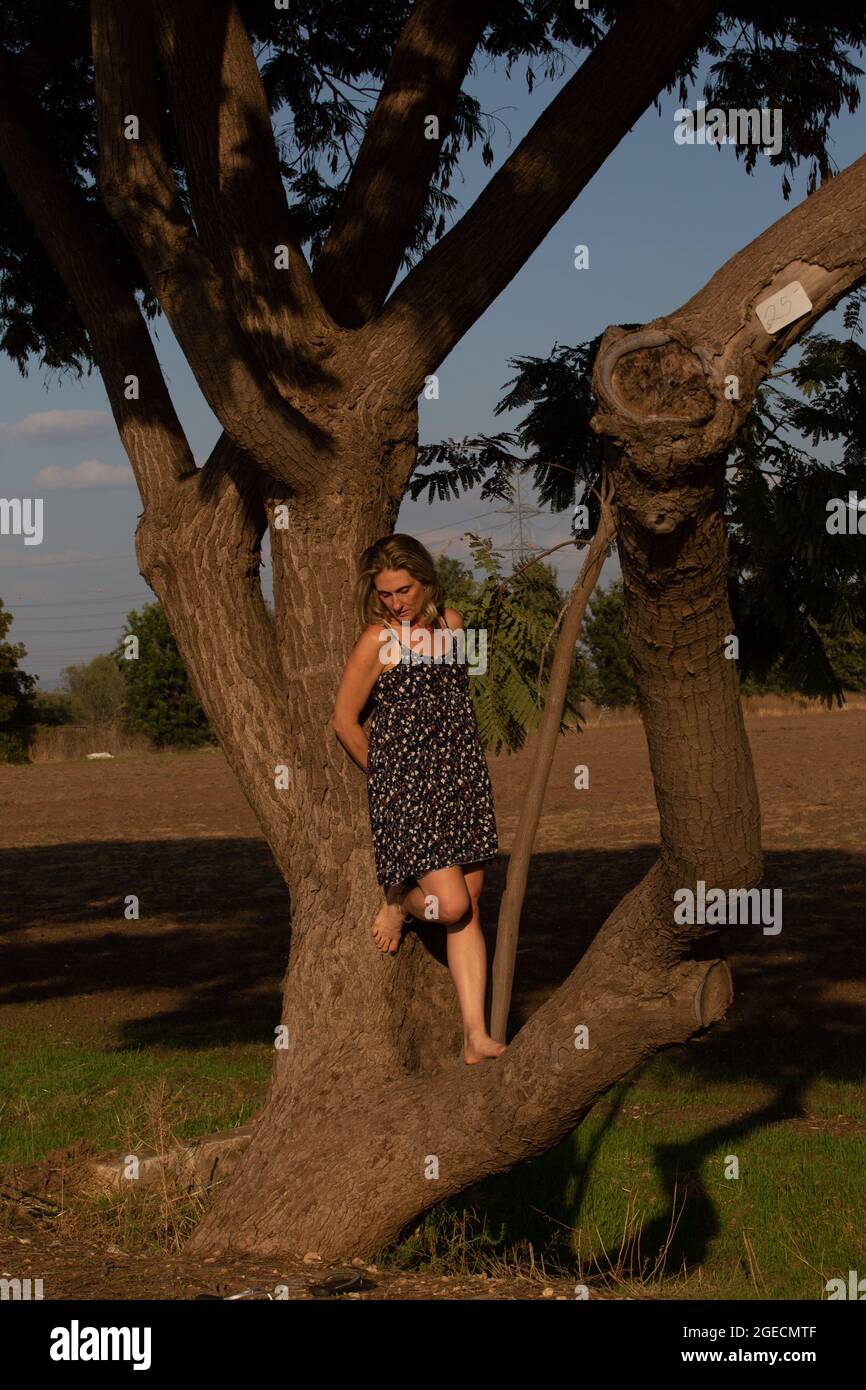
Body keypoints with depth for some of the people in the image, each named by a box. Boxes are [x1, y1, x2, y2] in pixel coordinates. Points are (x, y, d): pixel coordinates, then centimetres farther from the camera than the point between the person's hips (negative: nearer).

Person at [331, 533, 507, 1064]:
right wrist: (385, 773, 7)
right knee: (450, 905, -15)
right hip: (406, 782, -5)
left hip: (463, 778, 5)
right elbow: (344, 719, 0)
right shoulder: (378, 640, -7)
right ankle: (398, 905, 20)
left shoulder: (450, 623, 9)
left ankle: (476, 1035, 6)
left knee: (469, 911, 4)